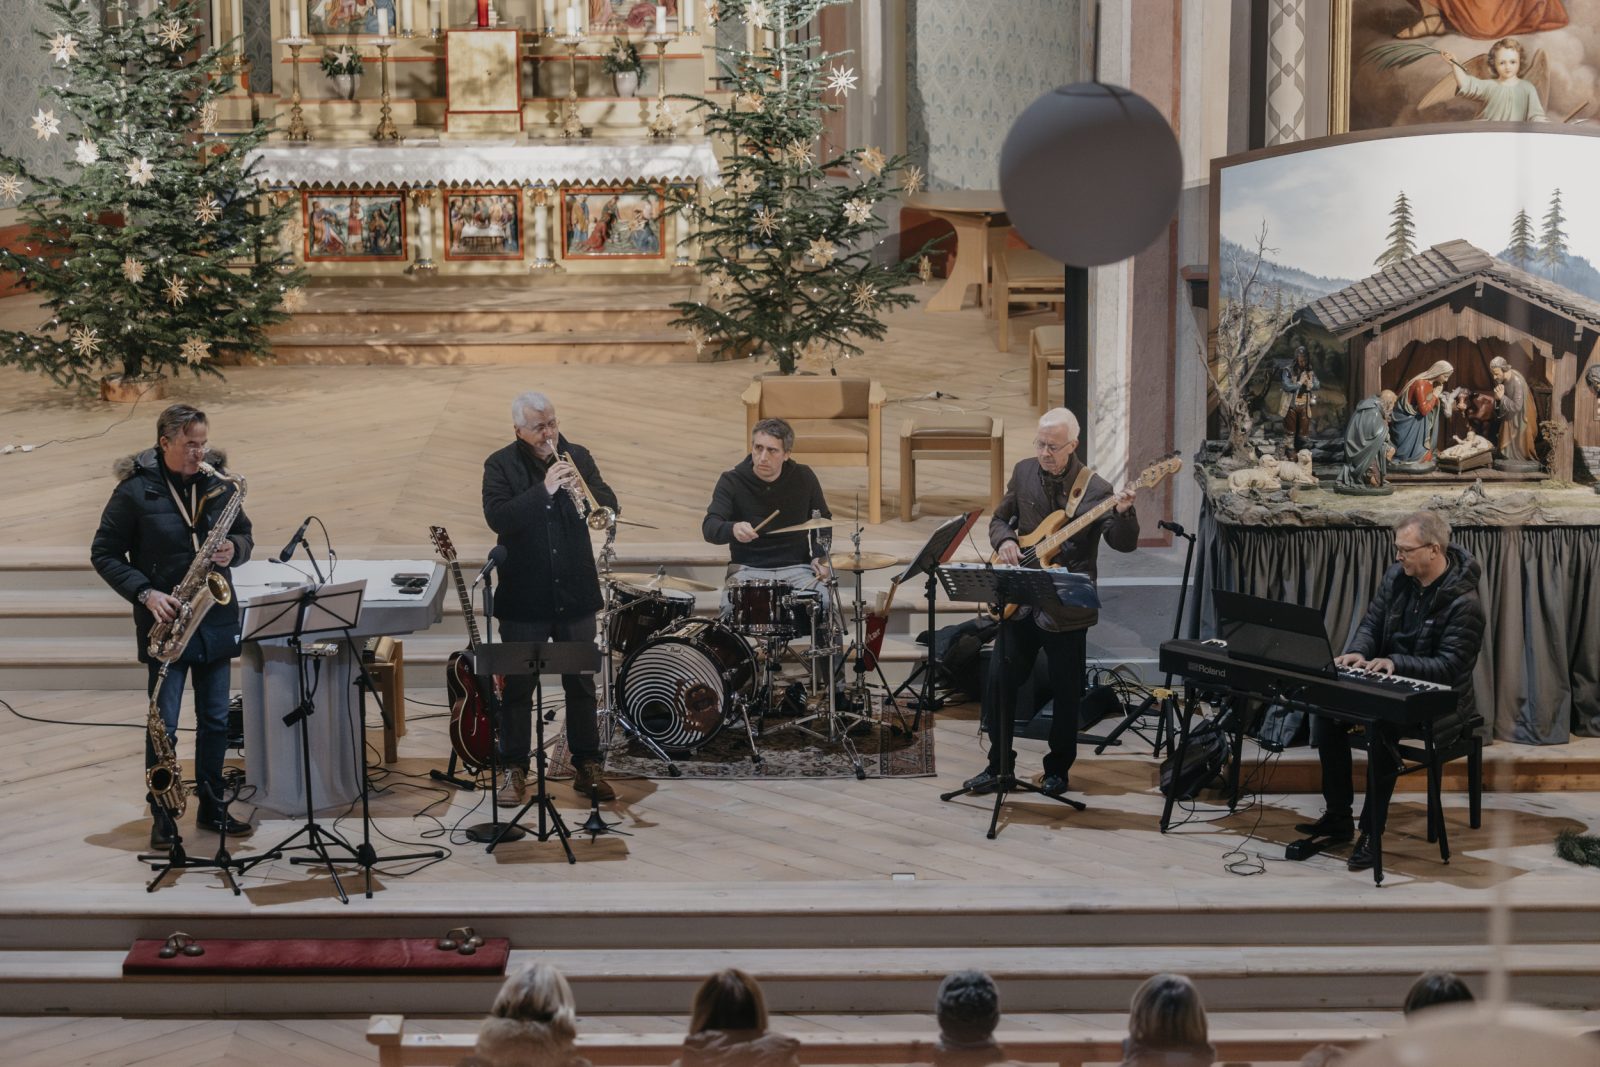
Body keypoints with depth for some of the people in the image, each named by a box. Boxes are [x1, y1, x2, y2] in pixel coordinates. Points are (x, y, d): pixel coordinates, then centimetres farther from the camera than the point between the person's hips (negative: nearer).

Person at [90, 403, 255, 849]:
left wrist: (235, 548, -10)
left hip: (216, 620, 4)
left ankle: (212, 807, 23)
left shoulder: (220, 484, 3)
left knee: (215, 720, 10)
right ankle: (162, 816, 12)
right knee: (163, 724, -2)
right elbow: (104, 554, -3)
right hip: (165, 625, -3)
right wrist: (145, 593, -15)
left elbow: (244, 533, 15)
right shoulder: (135, 491, -8)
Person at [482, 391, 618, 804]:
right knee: (517, 687, 5)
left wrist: (579, 488, -21)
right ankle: (515, 770, 16)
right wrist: (544, 488, -28)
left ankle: (587, 768, 19)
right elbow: (498, 518, -19)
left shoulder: (578, 457, 4)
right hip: (524, 597, -2)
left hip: (575, 594, 3)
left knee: (582, 684, 9)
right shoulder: (500, 465, -5)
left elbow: (610, 505, 0)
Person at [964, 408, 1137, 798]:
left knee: (1066, 692, 6)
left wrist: (1123, 512, -34)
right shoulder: (1023, 473, 3)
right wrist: (1004, 541, -6)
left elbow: (1124, 544, -14)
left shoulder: (1094, 489, -11)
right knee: (1000, 681, 7)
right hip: (1019, 601, 4)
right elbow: (1000, 518, 15)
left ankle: (1057, 769, 23)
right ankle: (999, 763, 21)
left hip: (1066, 610, -4)